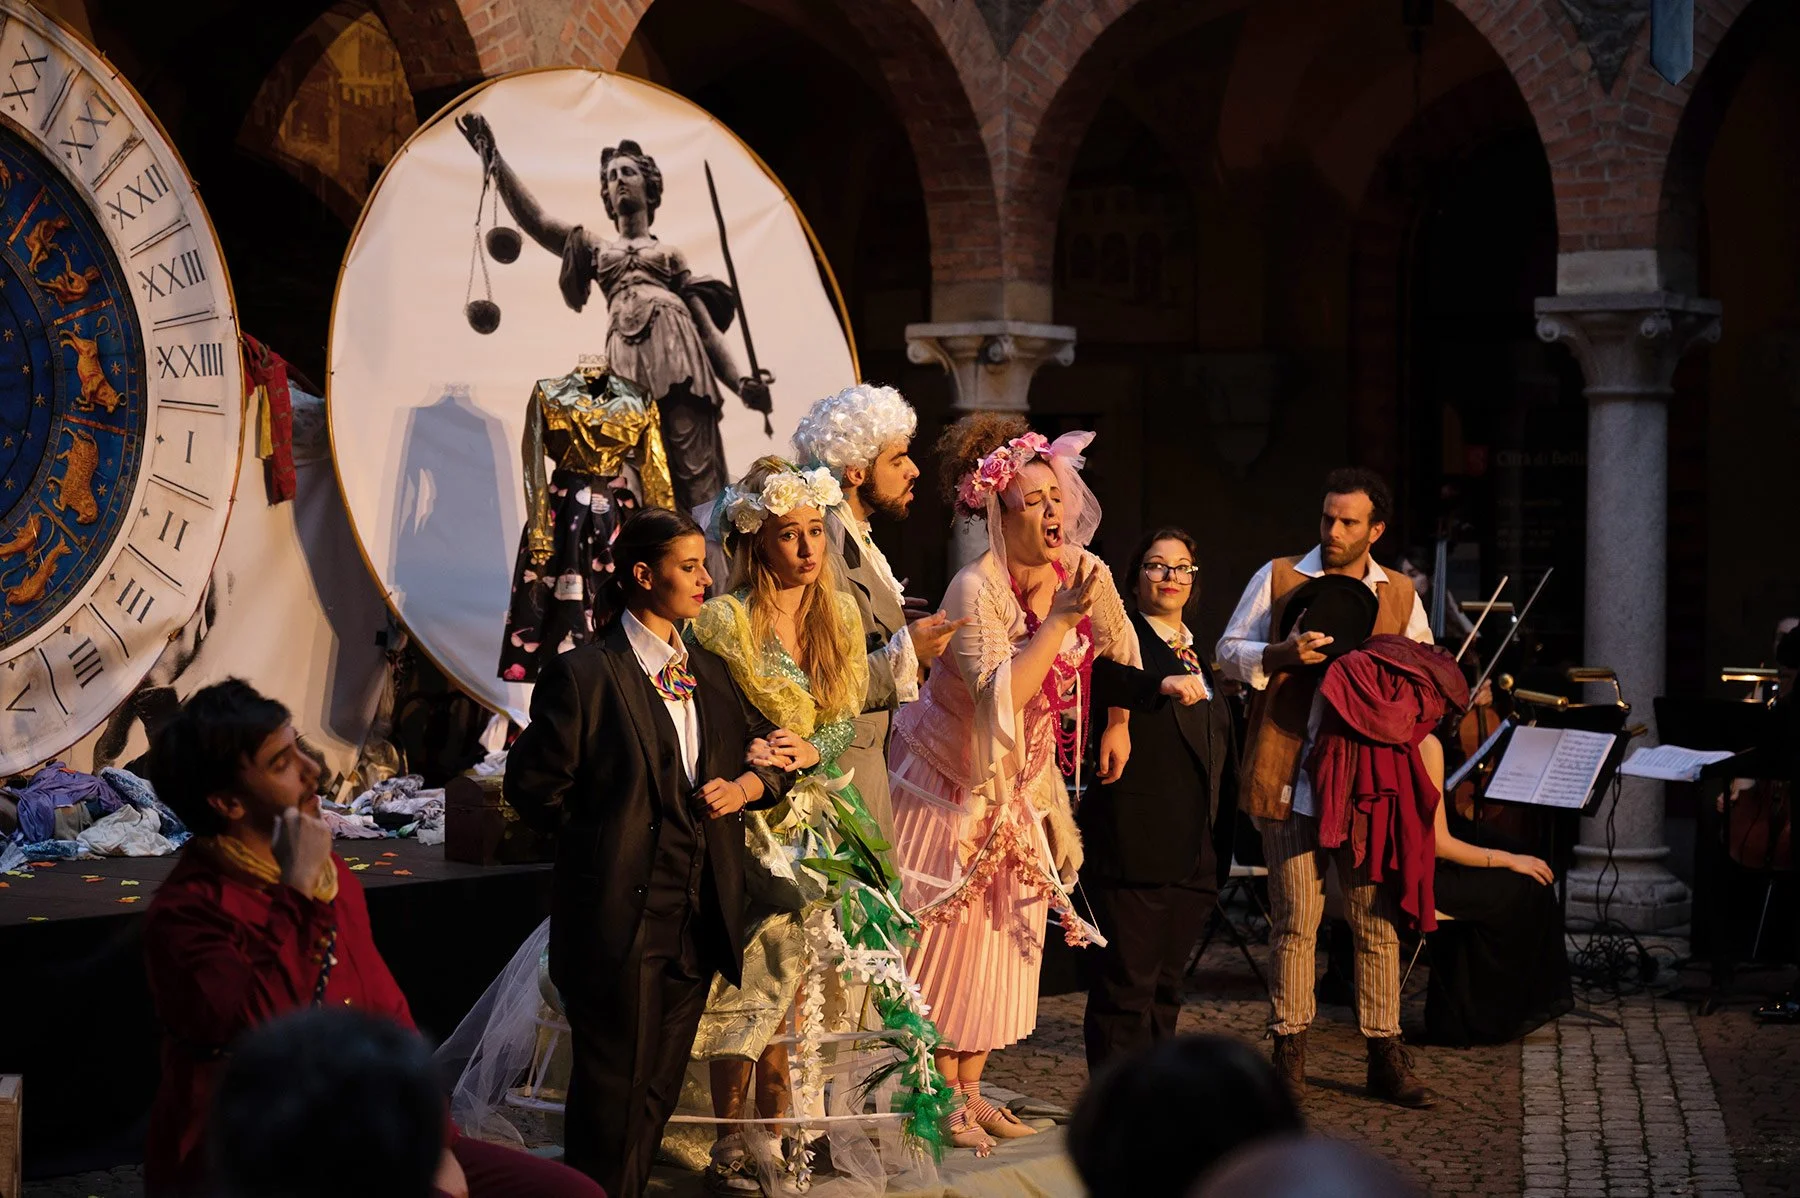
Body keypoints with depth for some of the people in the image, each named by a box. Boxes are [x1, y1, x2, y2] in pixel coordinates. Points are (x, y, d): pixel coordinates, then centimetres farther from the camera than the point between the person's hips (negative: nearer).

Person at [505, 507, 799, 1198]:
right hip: (620, 919, -6)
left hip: (699, 924, 7)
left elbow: (772, 756, 18)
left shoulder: (714, 676, 12)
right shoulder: (582, 676, -9)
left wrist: (745, 787, -2)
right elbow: (534, 786, -8)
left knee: (660, 1088, 15)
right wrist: (608, 837, -2)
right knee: (614, 1092, 1)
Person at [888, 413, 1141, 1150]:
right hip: (957, 779, -6)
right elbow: (1000, 696, -34)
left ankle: (972, 1087, 18)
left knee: (1006, 938, 8)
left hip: (1025, 784, 6)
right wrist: (1059, 620, -34)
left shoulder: (1085, 572, -7)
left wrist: (1119, 724, 18)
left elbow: (1120, 645, 14)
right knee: (950, 938, -3)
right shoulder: (976, 589, -25)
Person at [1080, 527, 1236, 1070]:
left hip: (1192, 855, 7)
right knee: (1125, 985, -6)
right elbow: (1092, 675, -27)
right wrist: (1161, 685, -41)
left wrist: (1224, 837, 21)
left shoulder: (1199, 655, 21)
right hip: (1133, 846, -7)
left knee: (1165, 987, 12)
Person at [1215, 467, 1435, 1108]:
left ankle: (1385, 1056, 9)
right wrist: (1281, 655, -13)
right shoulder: (1277, 578, 6)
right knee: (1296, 918, 1)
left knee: (1378, 918, 2)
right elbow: (1229, 651, 6)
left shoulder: (1400, 596, 12)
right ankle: (1289, 1052, 10)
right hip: (1289, 776, -2)